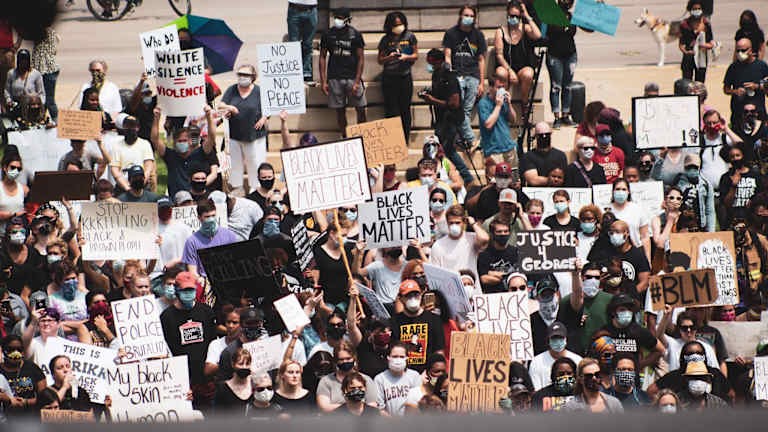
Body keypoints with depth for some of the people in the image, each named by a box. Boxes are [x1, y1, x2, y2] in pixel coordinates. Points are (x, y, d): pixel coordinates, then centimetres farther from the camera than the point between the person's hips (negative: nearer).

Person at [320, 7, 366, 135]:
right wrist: (323, 81, 0)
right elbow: (322, 57, 7)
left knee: (360, 110, -1)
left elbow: (361, 59, 0)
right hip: (334, 78, 1)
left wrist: (357, 82, -8)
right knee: (340, 110, 4)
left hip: (352, 77, -1)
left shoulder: (355, 35, -1)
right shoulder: (328, 35, 3)